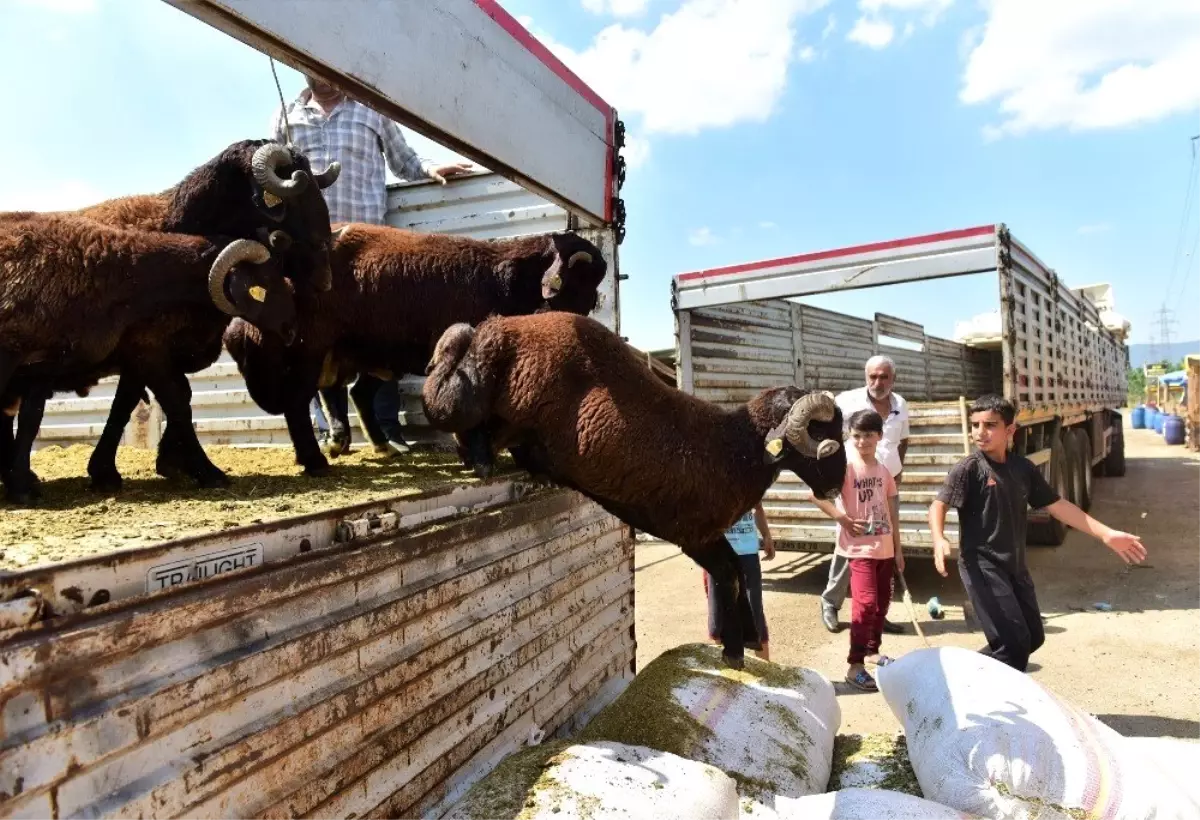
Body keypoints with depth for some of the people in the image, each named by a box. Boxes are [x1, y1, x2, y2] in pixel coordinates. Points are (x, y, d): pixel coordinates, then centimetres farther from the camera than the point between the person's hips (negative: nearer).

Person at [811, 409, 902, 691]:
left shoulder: (884, 469, 6)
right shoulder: (845, 464, -11)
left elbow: (891, 510, 12)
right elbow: (816, 494, -19)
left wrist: (898, 547, 14)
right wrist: (844, 519, -21)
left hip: (884, 547, 7)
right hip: (859, 547, -6)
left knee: (882, 600, 16)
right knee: (866, 601, -13)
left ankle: (873, 650, 35)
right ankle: (855, 666, -6)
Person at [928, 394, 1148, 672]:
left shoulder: (1023, 468, 6)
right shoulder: (969, 468, -12)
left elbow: (1057, 505, 12)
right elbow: (939, 505, -18)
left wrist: (1107, 534, 11)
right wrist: (939, 539, -38)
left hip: (1015, 565, 8)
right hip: (982, 565, -7)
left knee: (1033, 637, 18)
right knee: (1014, 644, -12)